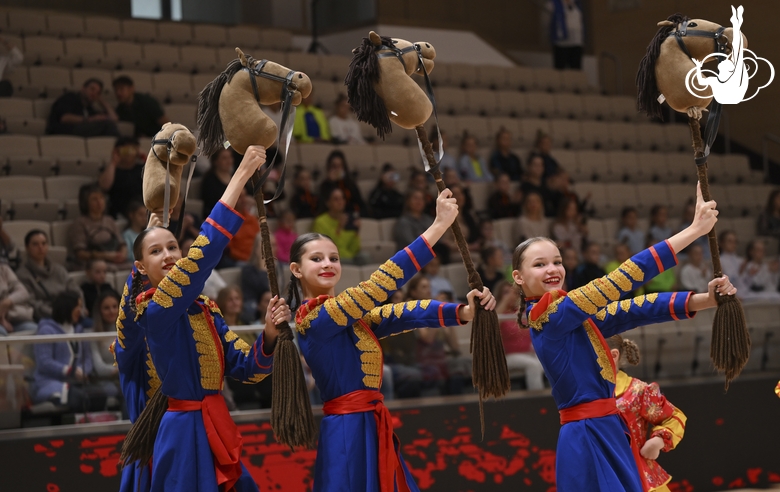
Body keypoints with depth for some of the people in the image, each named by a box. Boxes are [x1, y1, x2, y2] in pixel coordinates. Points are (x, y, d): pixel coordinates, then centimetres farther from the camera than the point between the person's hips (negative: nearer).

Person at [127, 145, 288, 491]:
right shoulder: (155, 310, -12)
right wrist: (242, 174, -25)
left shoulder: (206, 311, 12)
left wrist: (270, 333, -14)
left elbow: (248, 369, 7)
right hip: (186, 435, -8)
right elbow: (203, 254, -24)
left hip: (217, 431, 8)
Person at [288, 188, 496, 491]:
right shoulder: (315, 318, -12)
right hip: (349, 434, -9)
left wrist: (464, 312, -13)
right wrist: (439, 225, -19)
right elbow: (378, 285, -18)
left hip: (371, 429, 9)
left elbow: (402, 314, 4)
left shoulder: (351, 317, 16)